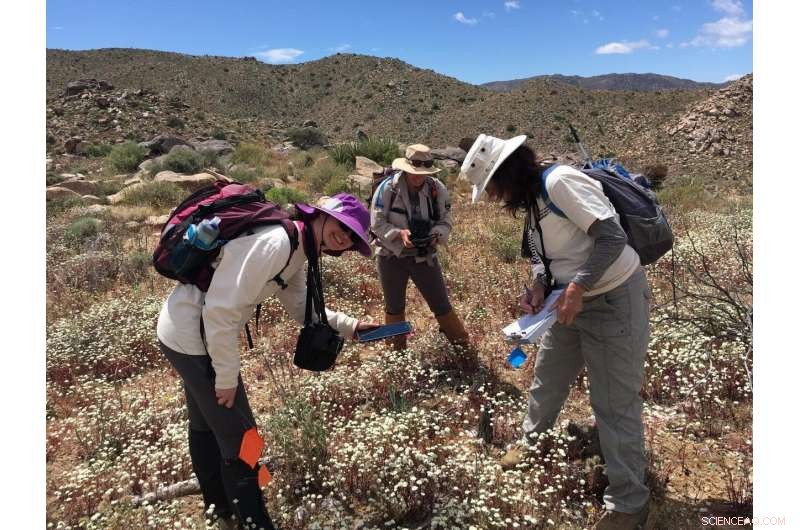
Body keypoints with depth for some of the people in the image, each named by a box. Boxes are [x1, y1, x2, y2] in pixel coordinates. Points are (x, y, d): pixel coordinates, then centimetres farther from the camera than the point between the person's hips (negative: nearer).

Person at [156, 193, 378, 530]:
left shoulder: (295, 252, 3)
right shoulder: (275, 243, -28)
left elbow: (301, 306, 11)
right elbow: (221, 310, -29)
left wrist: (350, 326, -1)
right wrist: (227, 377, -19)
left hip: (189, 332, 11)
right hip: (193, 335, -11)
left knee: (207, 424, 27)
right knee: (238, 436, 0)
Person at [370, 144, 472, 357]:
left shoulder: (437, 188, -10)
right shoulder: (388, 188, -16)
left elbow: (446, 221, -1)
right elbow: (376, 223, -12)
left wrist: (436, 235, -23)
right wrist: (399, 234, -29)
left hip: (424, 257, 1)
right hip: (391, 257, 0)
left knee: (442, 305, 7)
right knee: (394, 308, 17)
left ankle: (463, 345, 28)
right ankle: (396, 351, 38)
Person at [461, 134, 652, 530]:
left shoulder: (560, 182, -21)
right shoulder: (532, 198, 7)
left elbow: (612, 237, -26)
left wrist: (575, 289, -27)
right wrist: (539, 284, -6)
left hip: (615, 300, -9)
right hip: (575, 301, 9)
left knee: (615, 404, 0)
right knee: (547, 376, 21)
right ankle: (531, 439, 46)